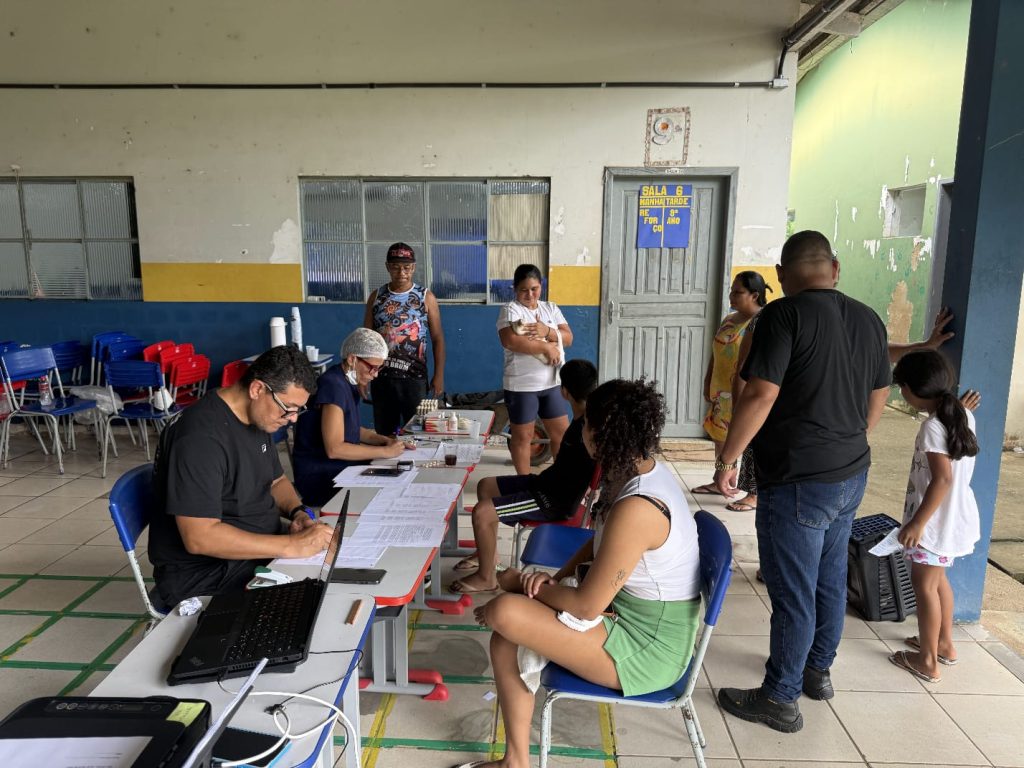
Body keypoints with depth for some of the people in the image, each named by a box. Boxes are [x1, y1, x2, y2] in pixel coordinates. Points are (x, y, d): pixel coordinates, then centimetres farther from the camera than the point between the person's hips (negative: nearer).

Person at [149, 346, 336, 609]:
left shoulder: (258, 417, 5)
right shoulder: (201, 436, -24)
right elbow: (199, 537, -29)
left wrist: (298, 512, -4)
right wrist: (293, 546, -31)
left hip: (262, 548, 9)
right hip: (205, 574, -9)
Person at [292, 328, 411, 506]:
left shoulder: (350, 383, 9)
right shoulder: (333, 385, -20)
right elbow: (334, 449, -24)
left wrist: (385, 440, 3)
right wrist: (385, 451, -19)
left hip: (343, 468, 9)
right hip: (319, 478, -9)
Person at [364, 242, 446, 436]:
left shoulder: (426, 297, -1)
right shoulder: (376, 297, 4)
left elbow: (437, 338, 0)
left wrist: (439, 375, -6)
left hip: (414, 377, -2)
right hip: (381, 376, 2)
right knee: (383, 433, 10)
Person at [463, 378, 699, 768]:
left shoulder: (635, 510, -32)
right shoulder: (648, 468, -2)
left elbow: (586, 605, -25)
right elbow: (601, 540, 13)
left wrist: (532, 589, -8)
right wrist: (557, 577, -1)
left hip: (646, 650, -9)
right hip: (646, 620, 10)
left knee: (506, 614, -19)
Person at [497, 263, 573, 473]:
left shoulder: (551, 308, 9)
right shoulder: (510, 309, -8)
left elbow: (568, 338, 1)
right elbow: (510, 341, -24)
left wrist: (546, 331, -18)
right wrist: (546, 347, -20)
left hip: (551, 383, 5)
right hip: (521, 386, -5)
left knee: (562, 433, 12)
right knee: (523, 436, 8)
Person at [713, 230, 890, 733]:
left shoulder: (785, 315, -16)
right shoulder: (869, 319, 7)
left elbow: (761, 395, -22)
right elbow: (878, 398, 15)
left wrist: (727, 459, -12)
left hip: (798, 481, -8)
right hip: (852, 474, 8)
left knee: (792, 592, 4)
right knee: (830, 579, 21)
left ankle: (779, 699, 19)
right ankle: (818, 671, 40)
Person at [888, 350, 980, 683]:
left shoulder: (932, 427, -24)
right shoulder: (963, 415, 3)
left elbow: (942, 479, -27)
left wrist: (917, 523, -24)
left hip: (935, 520, -9)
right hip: (956, 517, 9)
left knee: (924, 585, 4)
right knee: (938, 579, 24)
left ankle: (928, 661, 15)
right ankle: (944, 643, 38)